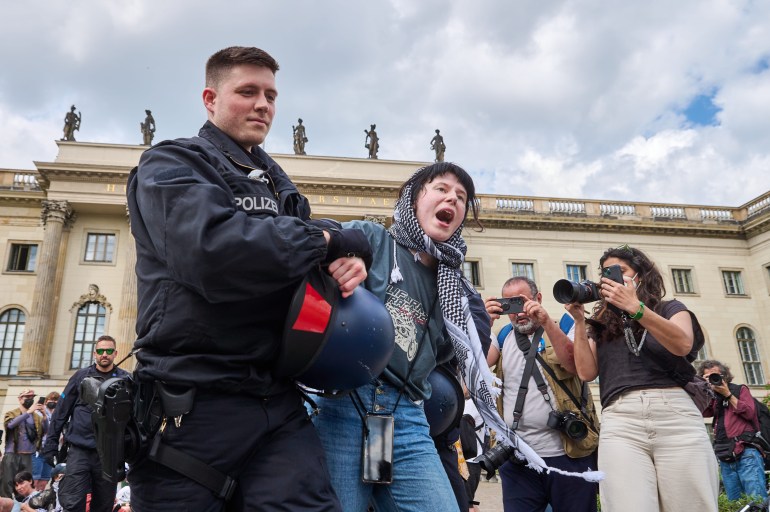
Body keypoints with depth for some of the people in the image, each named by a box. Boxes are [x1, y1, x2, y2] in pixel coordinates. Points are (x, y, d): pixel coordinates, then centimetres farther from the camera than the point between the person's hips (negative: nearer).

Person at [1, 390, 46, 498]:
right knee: (8, 483, -4)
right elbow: (11, 424, -17)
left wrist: (44, 415, -15)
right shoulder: (11, 414, 5)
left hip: (28, 456, 2)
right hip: (12, 455, -2)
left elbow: (46, 430, -1)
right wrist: (28, 412, -24)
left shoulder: (36, 416, 11)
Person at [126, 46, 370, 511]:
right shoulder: (170, 165, 0)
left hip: (278, 402, 5)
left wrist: (350, 263, -10)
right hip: (193, 403, -5)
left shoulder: (279, 186, 21)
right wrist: (328, 241, -11)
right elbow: (212, 247, -21)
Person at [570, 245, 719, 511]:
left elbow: (683, 345, -6)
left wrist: (634, 307, -12)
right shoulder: (601, 323, 19)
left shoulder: (671, 308, 16)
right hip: (619, 422, 0)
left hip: (676, 414, 0)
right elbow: (587, 372, 7)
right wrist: (579, 321, 4)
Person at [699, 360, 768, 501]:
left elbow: (750, 413, -4)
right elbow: (702, 412, -1)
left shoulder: (740, 389, 11)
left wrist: (728, 394, -3)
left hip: (746, 453, -4)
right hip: (725, 458, 4)